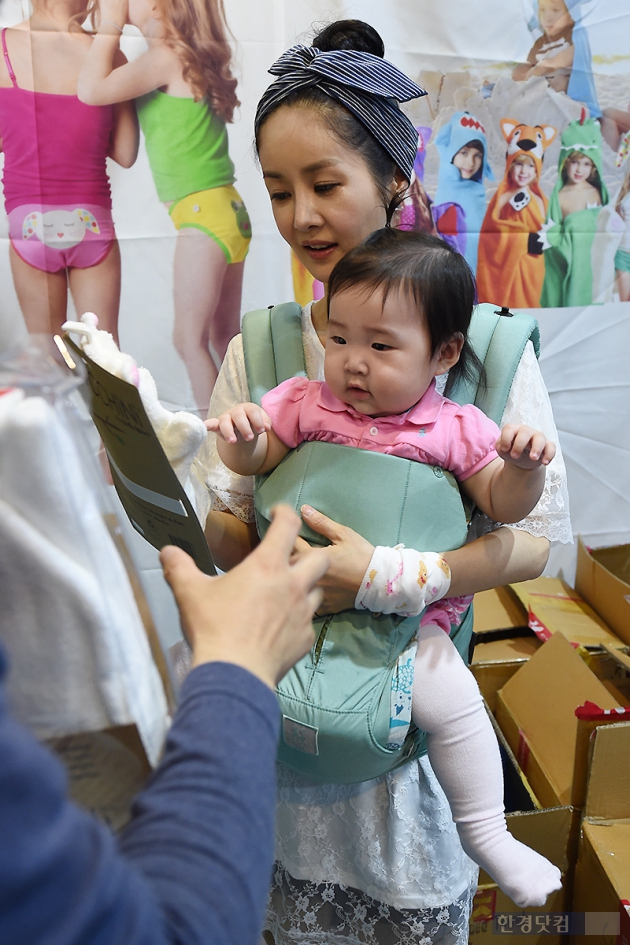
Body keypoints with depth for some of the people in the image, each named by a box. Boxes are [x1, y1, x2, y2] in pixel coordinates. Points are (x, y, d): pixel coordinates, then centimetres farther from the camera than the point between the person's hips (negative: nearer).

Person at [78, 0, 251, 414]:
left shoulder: (166, 57, -9)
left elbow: (93, 89, -17)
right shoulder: (191, 57, 16)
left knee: (190, 338, -5)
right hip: (228, 209, 9)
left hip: (204, 212, -9)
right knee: (224, 337, 13)